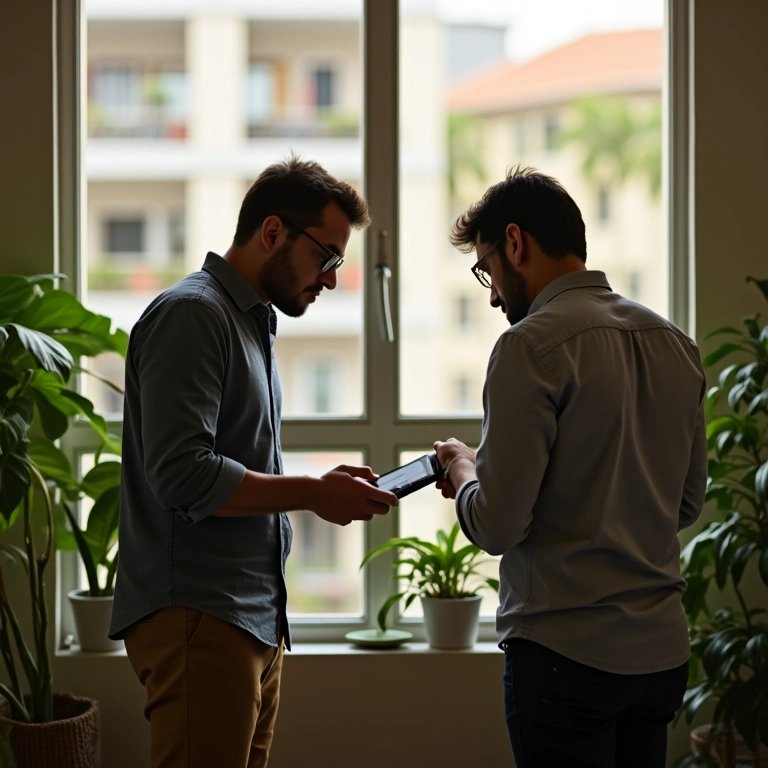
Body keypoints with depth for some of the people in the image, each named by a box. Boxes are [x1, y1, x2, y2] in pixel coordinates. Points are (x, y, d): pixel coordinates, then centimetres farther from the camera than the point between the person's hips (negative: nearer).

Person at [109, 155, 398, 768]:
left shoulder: (253, 323, 21)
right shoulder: (191, 314, -9)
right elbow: (183, 475, -20)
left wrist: (321, 489, 9)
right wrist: (311, 494, -12)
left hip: (255, 619, 9)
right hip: (199, 619, -9)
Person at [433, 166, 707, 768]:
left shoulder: (533, 345, -13)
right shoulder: (675, 344, 9)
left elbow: (497, 525, -16)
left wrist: (462, 469, 4)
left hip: (567, 650, -7)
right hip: (663, 650, 7)